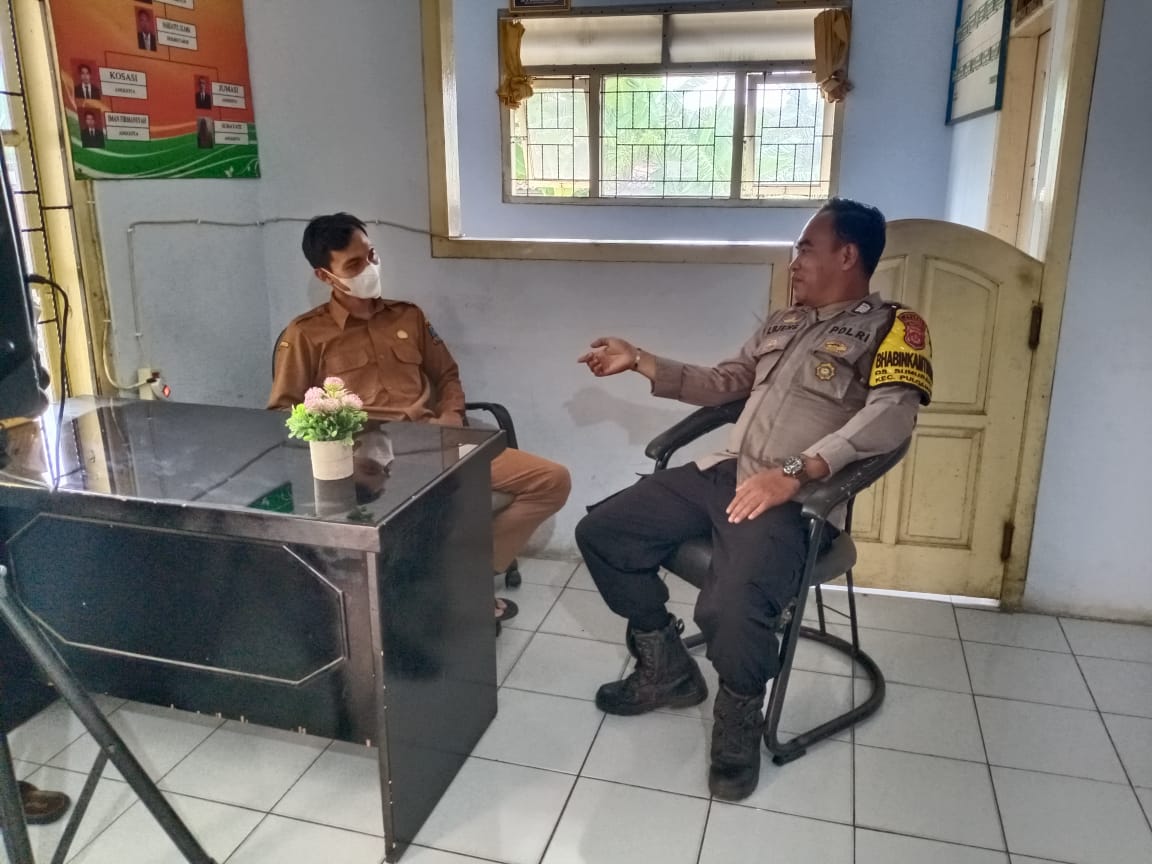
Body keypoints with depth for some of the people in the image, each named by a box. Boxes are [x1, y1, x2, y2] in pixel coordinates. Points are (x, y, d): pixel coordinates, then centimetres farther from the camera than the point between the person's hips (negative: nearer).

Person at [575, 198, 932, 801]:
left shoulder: (891, 327, 0)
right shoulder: (781, 323, 24)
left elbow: (891, 416, -18)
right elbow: (720, 384, 31)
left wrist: (796, 472, -31)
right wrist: (638, 360, 22)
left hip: (794, 498, -7)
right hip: (723, 474, 8)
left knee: (731, 608, -34)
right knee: (600, 532, -2)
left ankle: (740, 717, 2)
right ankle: (667, 668, 16)